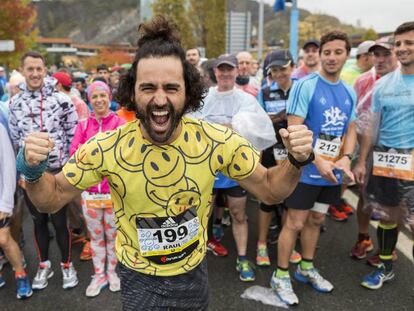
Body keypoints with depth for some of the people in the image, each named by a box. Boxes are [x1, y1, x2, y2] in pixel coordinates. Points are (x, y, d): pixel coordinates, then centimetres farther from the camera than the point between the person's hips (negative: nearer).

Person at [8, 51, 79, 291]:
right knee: (38, 220, 16)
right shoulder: (15, 103, 3)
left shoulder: (61, 99, -8)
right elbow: (15, 139, 10)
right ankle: (44, 265, 33)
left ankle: (67, 264, 25)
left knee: (59, 221, 5)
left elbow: (74, 135, -5)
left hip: (57, 171, -3)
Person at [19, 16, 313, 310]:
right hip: (139, 281, -2)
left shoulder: (218, 141, -20)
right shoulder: (106, 148, -23)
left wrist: (297, 161, -27)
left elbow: (270, 189, -7)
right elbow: (53, 198, -8)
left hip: (195, 273, 3)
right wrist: (33, 171, -29)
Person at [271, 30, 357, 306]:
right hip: (306, 170, -6)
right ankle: (281, 275, 18)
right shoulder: (305, 86, -13)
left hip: (333, 172, 6)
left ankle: (306, 268, 36)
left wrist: (346, 158, -7)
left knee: (316, 220, 18)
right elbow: (293, 129, -18)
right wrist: (318, 161, -23)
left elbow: (351, 130, 12)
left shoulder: (349, 92, 7)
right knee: (295, 223, 1)